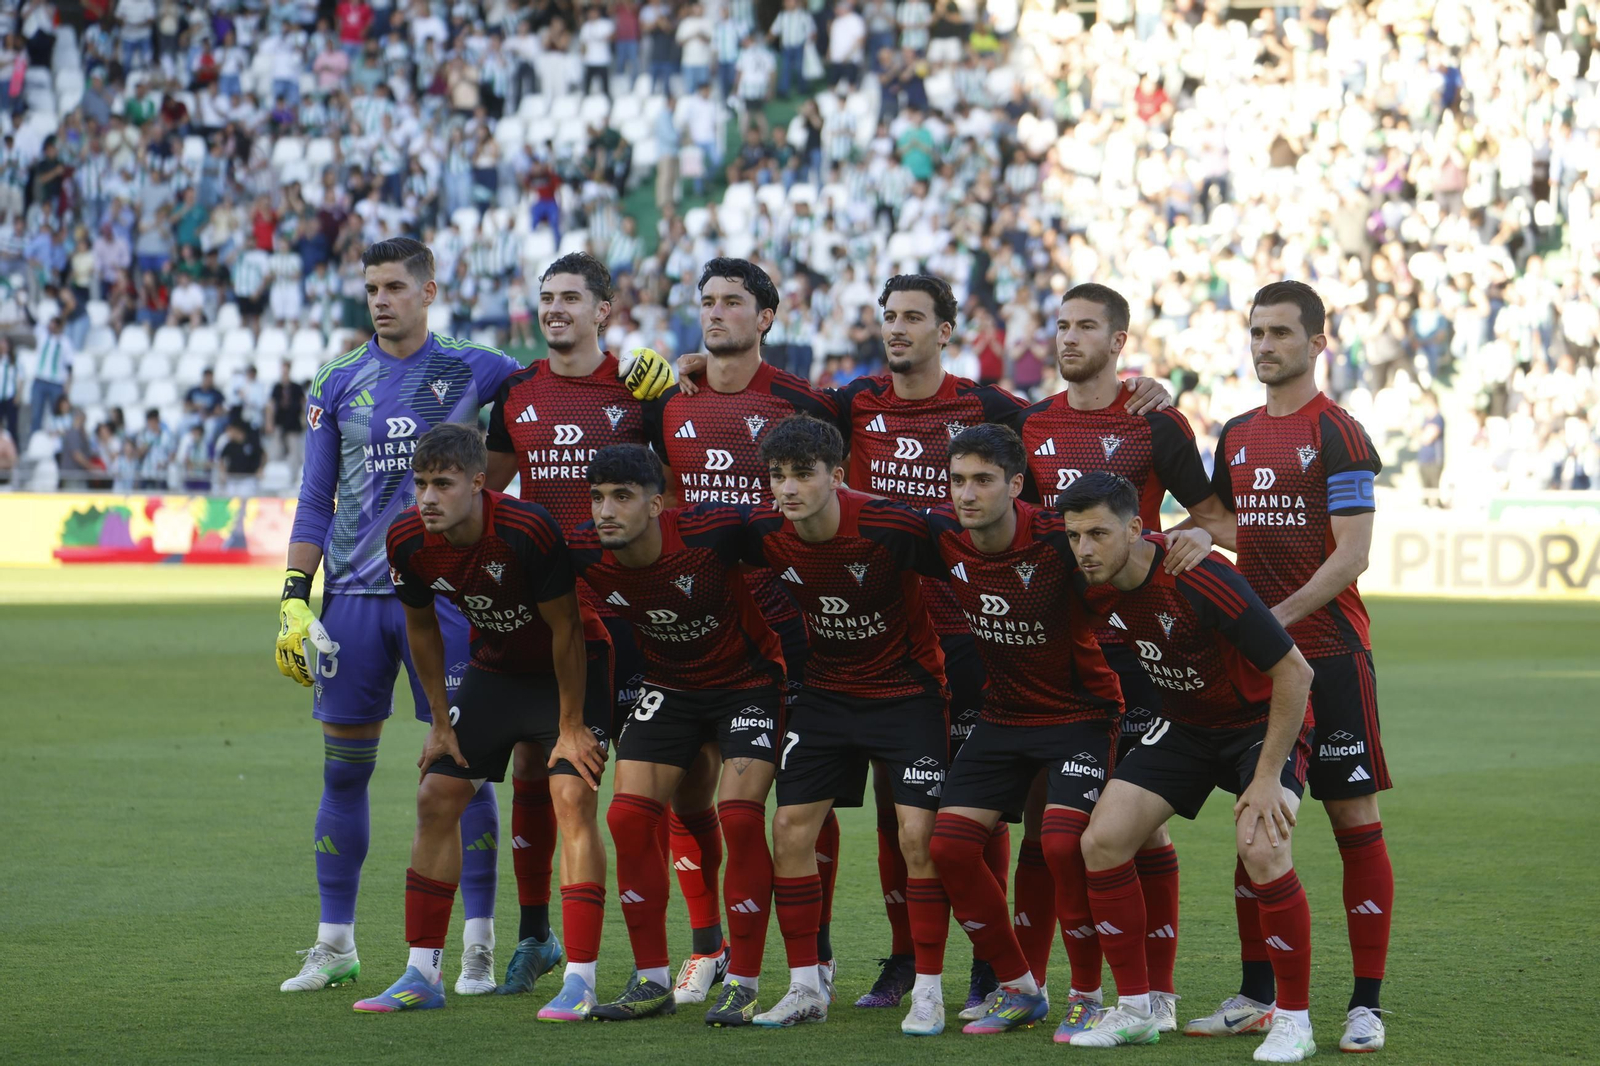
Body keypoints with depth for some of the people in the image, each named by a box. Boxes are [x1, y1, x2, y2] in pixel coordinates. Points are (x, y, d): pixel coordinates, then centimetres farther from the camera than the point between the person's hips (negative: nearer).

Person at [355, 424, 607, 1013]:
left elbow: (566, 628, -23)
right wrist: (441, 721, 4)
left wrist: (571, 727, -18)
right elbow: (422, 627, 2)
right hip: (493, 671, 6)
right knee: (436, 798, 0)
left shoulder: (528, 531, -33)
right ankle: (422, 975, 8)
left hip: (566, 673, -5)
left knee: (574, 799, -18)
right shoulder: (407, 540, -16)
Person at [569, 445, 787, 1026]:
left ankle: (743, 984, -6)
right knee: (628, 817, -7)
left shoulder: (712, 530, -31)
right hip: (668, 687, 4)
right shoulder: (585, 553, -17)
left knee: (740, 819, -17)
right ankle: (652, 981, 5)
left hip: (748, 682, -4)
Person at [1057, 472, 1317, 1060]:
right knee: (1102, 839, -7)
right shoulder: (1095, 585, -14)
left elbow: (1294, 671, -27)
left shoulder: (1199, 580, -33)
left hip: (1263, 720, -6)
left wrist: (1268, 778, -25)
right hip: (1184, 723, 6)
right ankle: (1135, 1008, 6)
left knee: (1261, 850, -28)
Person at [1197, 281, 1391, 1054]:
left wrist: (1277, 618, -19)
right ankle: (1256, 996, 14)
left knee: (1354, 818, -3)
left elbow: (1351, 555, -14)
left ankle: (1365, 1005, -1)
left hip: (1328, 653, -6)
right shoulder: (1237, 435, 13)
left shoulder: (1337, 435, -8)